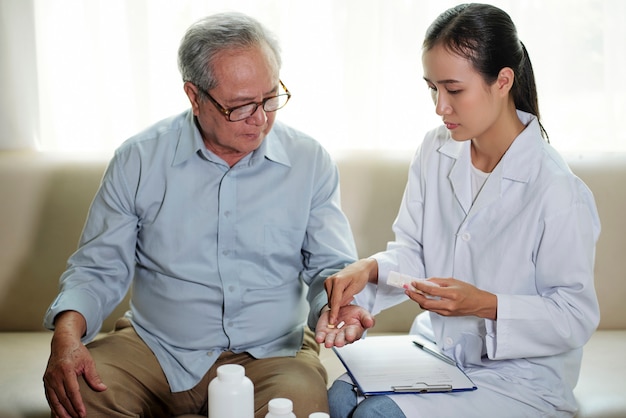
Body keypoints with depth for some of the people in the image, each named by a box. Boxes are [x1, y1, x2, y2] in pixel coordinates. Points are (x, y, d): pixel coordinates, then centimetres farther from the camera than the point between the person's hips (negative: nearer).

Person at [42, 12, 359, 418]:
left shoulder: (310, 162, 0)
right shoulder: (138, 160, -1)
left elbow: (332, 266, 3)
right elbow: (99, 268, 4)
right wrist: (67, 334, -16)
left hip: (270, 353, 0)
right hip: (154, 349, 0)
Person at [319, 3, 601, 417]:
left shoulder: (558, 190, -20)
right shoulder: (435, 151, 1)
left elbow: (577, 317, -15)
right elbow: (412, 252, 7)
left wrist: (485, 305, -27)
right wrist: (369, 269, -15)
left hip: (520, 376, -5)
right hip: (437, 350, 6)